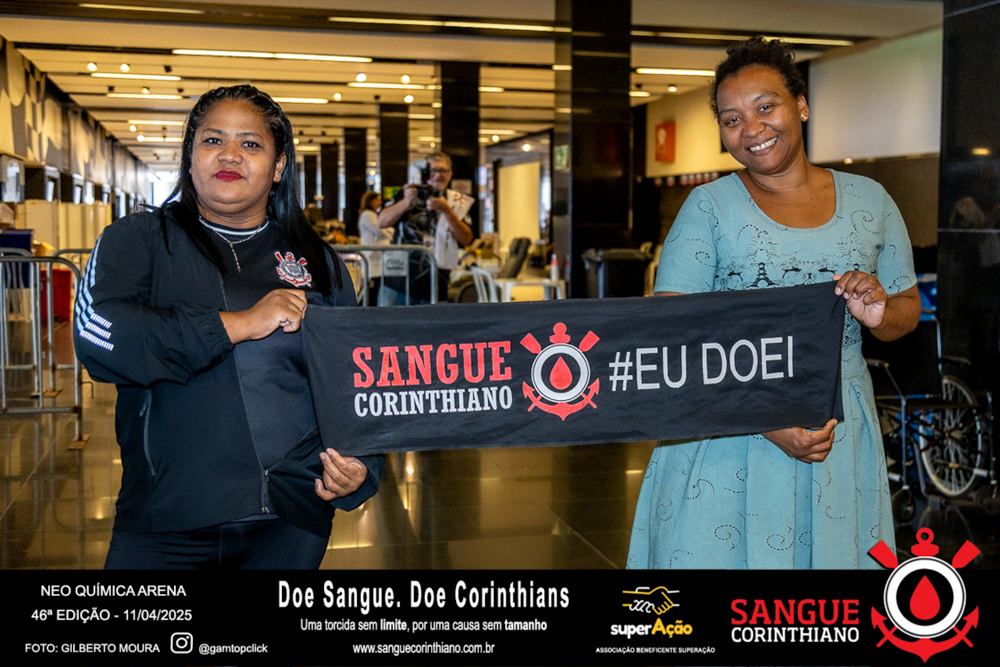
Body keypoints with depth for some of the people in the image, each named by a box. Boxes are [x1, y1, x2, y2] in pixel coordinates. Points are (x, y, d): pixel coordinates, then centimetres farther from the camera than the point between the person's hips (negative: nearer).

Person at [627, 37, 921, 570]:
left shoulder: (869, 201, 7)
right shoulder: (710, 206, -3)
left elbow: (908, 310, 15)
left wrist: (879, 314, -11)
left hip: (839, 433, 3)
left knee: (831, 552, 10)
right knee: (718, 552, 1)